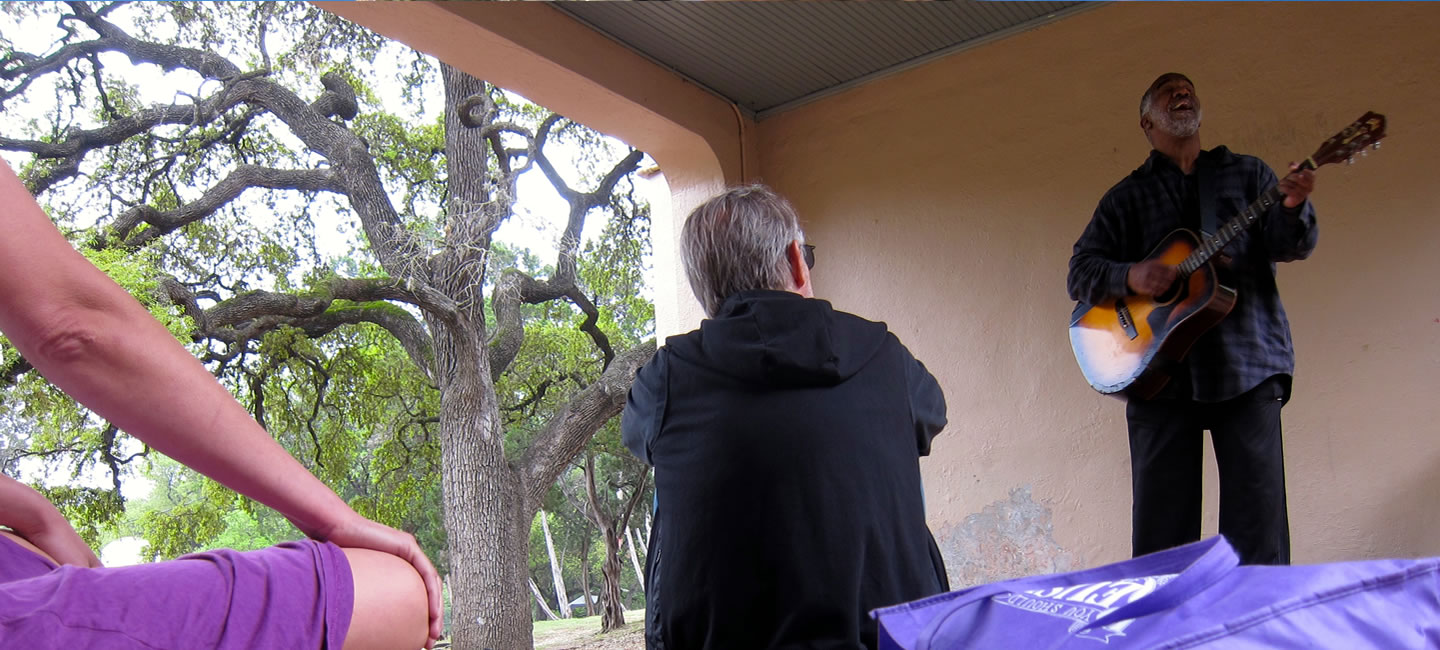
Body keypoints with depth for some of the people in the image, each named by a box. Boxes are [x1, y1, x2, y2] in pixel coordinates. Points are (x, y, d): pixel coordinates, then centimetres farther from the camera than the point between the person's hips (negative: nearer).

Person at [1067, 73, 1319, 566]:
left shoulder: (1246, 174, 16)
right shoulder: (1126, 197, 14)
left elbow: (1290, 246, 3)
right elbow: (1080, 273, 7)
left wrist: (1294, 208, -20)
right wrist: (1130, 276, -13)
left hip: (1247, 363, 0)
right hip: (1159, 372, 0)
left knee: (1258, 515, -2)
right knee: (1163, 528, 1)